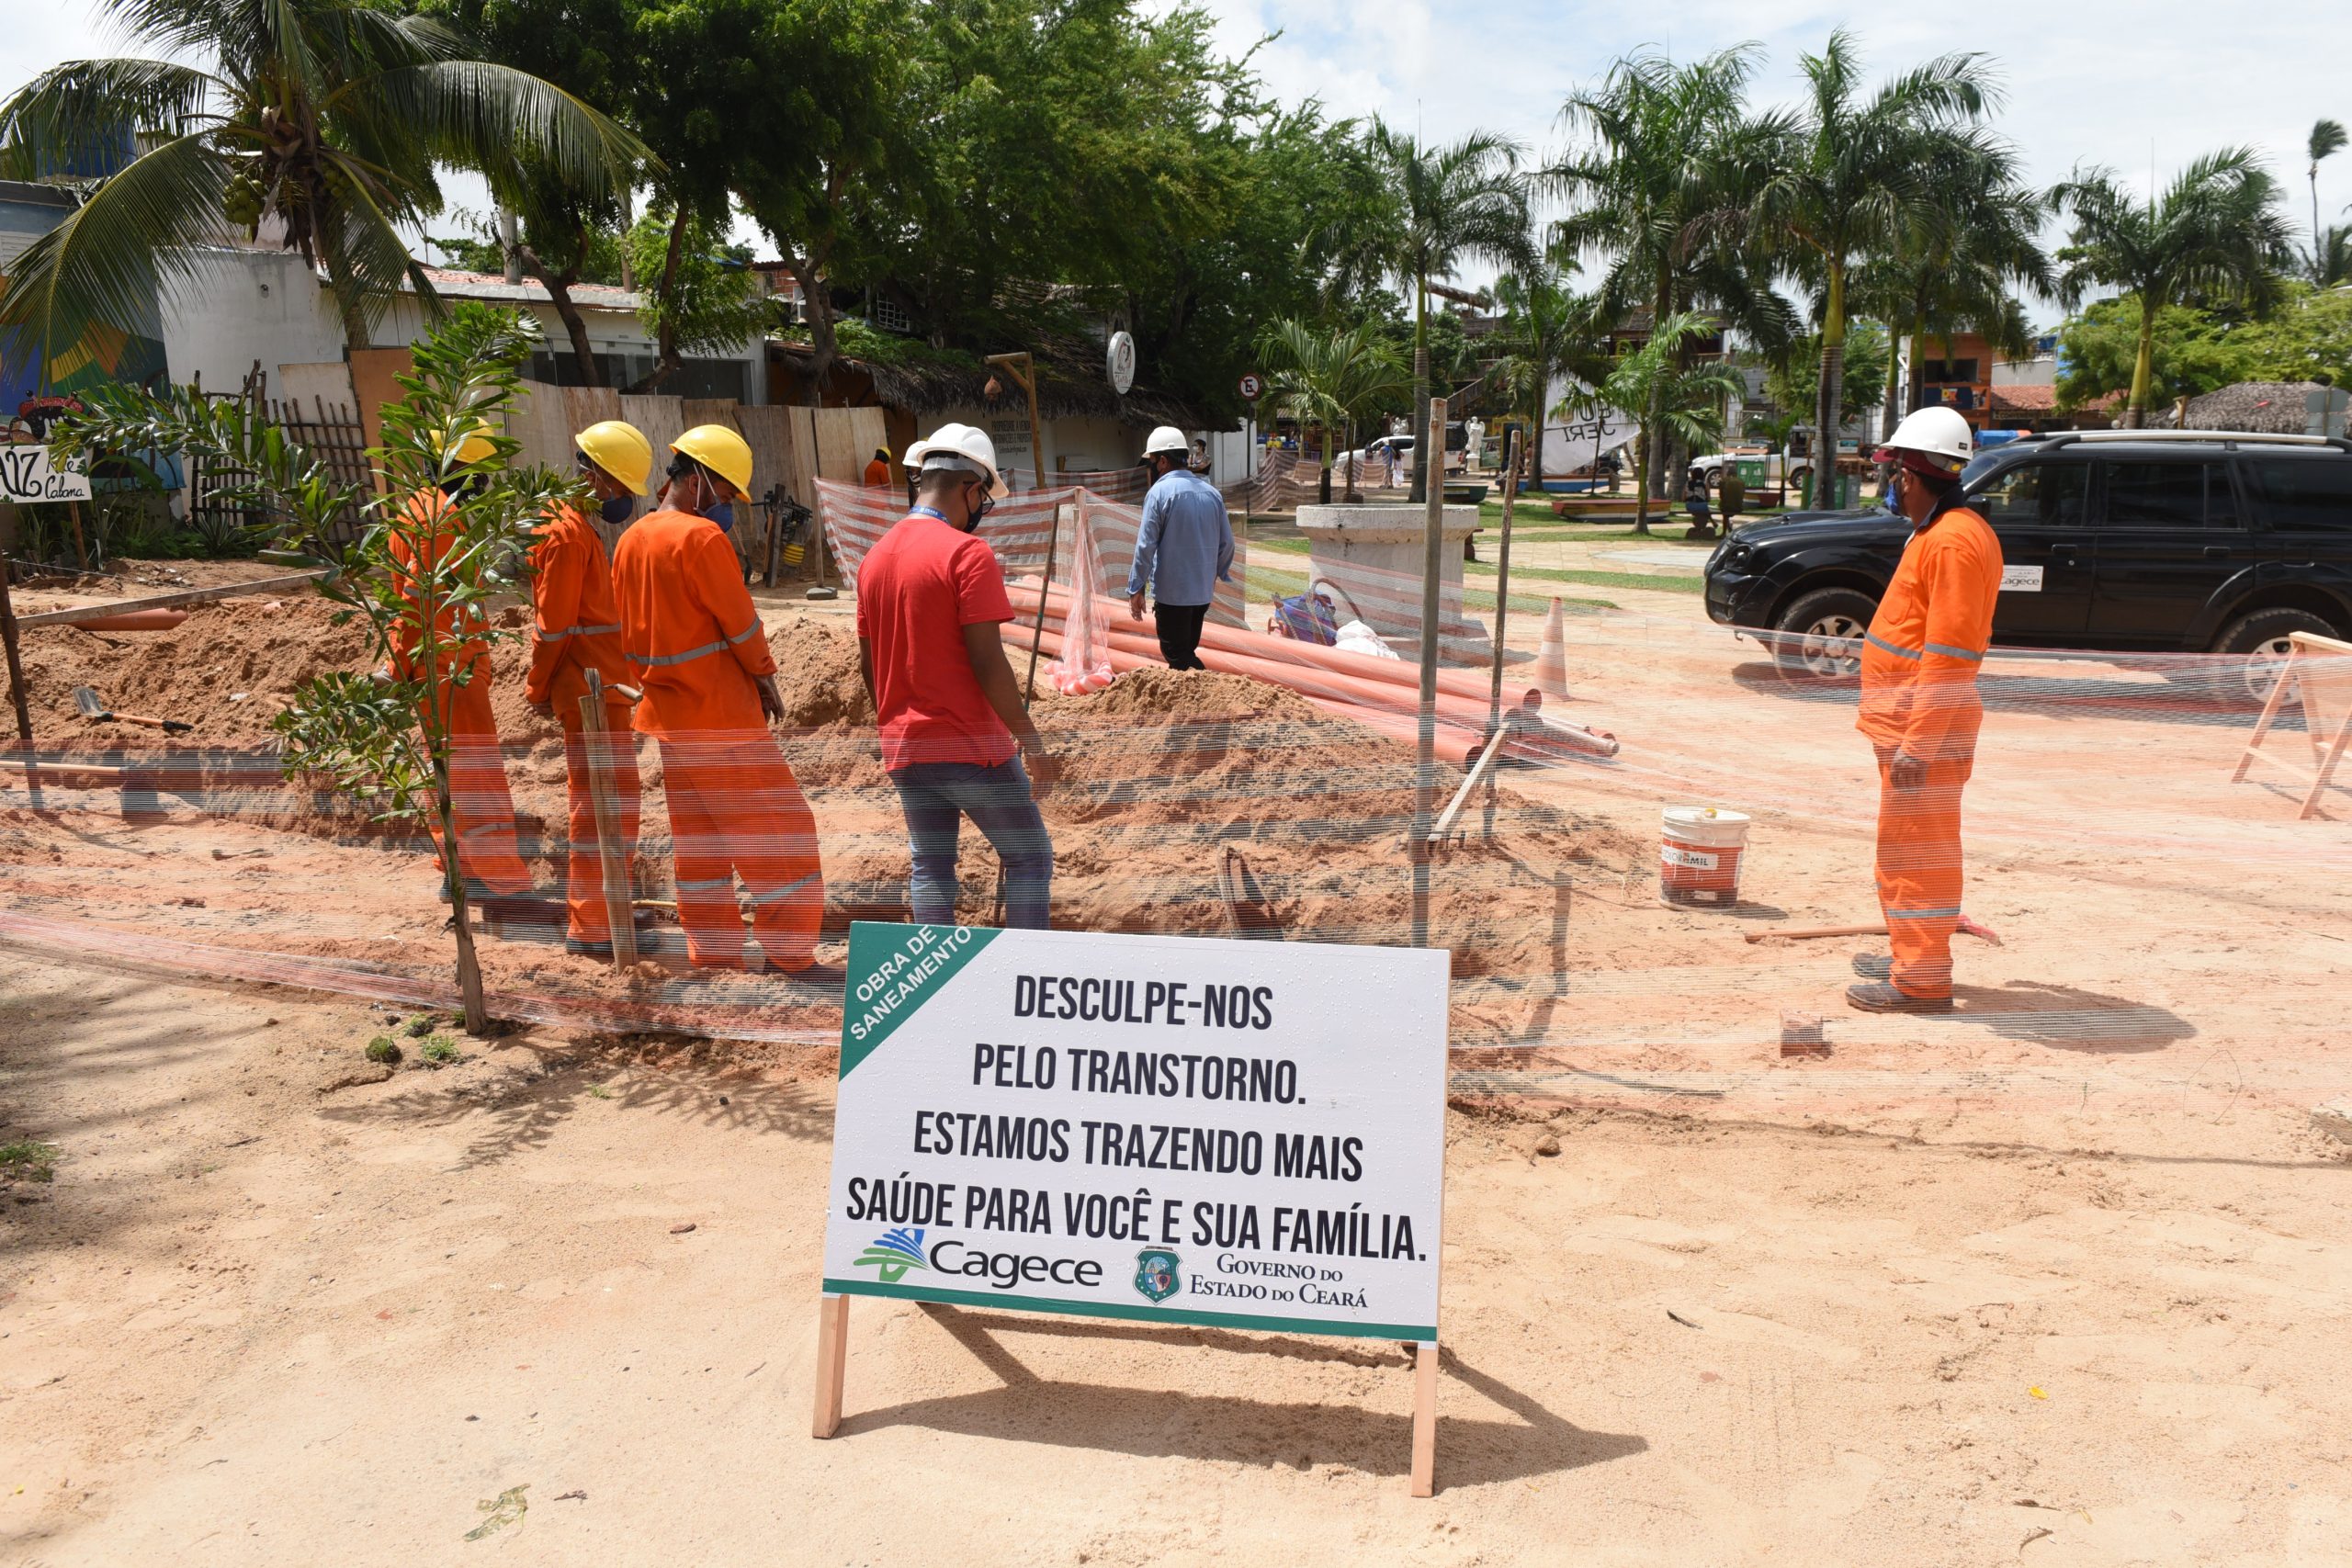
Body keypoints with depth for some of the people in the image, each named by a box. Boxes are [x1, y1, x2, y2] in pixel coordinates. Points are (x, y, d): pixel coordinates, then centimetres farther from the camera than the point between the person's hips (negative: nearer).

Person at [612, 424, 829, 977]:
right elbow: (740, 621, -13)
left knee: (696, 837, 15)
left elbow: (628, 635, 14)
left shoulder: (631, 541, 9)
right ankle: (791, 953, 2)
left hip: (667, 713, 9)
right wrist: (764, 676, 2)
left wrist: (661, 681, 17)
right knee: (781, 829, -1)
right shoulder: (702, 536, -17)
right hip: (722, 714, -9)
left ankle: (713, 948, 22)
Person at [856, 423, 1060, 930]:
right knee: (1030, 857, 7)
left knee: (929, 868, 14)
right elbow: (987, 663, -19)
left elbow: (867, 665, 14)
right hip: (971, 746, -7)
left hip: (905, 751, 7)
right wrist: (1032, 742, -12)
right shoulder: (968, 552, -14)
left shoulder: (875, 557, 9)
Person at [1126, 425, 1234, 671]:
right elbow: (1227, 542, 10)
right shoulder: (1211, 492, 6)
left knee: (1177, 656, 0)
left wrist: (1135, 589, -8)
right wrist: (1218, 573, 27)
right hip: (1203, 591, 6)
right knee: (1187, 651, 17)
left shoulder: (1159, 491, -12)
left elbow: (1146, 545, -14)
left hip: (1172, 592, -6)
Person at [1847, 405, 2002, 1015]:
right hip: (1908, 723, 11)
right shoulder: (1935, 533, 16)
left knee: (1916, 850, -4)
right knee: (1905, 848, 19)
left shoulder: (1955, 539, -18)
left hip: (1926, 729, -11)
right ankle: (1912, 958, 30)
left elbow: (1948, 654, -23)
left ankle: (1922, 981, 3)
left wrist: (1918, 744, -25)